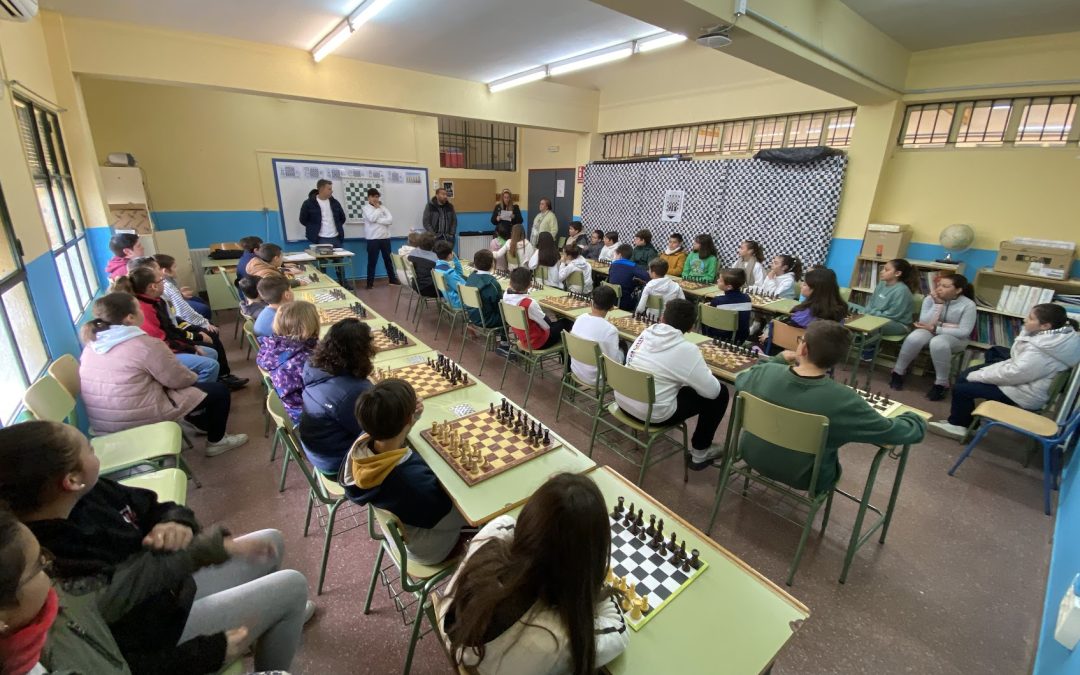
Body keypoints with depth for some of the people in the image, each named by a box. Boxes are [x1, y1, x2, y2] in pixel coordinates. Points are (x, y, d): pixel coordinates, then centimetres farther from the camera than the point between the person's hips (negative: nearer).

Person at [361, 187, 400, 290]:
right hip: (373, 238, -4)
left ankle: (392, 279, 24)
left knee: (388, 260, 13)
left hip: (385, 237, 4)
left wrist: (378, 220, -14)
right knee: (372, 262, 1)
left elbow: (390, 220, -3)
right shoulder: (366, 208, 0)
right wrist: (378, 208, -6)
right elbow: (372, 218, -18)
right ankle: (370, 283, 7)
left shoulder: (383, 207, 10)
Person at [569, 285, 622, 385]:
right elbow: (616, 362, -18)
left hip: (575, 370, 6)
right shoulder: (610, 330, -27)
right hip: (593, 378, -6)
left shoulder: (580, 318, -8)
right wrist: (620, 351, 3)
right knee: (622, 350, 15)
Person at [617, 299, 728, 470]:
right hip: (652, 414, -7)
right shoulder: (687, 350, -18)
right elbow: (711, 391, -13)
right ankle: (700, 453, 20)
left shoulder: (646, 332, -1)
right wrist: (706, 372, 11)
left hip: (622, 401, 7)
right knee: (721, 393, 7)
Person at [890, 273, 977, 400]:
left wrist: (936, 328, -23)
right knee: (914, 338, -33)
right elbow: (924, 323, -15)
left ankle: (941, 383, -22)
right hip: (930, 331, 2)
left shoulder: (968, 305, -13)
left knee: (938, 343, -38)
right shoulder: (930, 298, -9)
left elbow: (964, 332, -17)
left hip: (955, 337, -2)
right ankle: (898, 372, -14)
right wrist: (938, 304, -21)